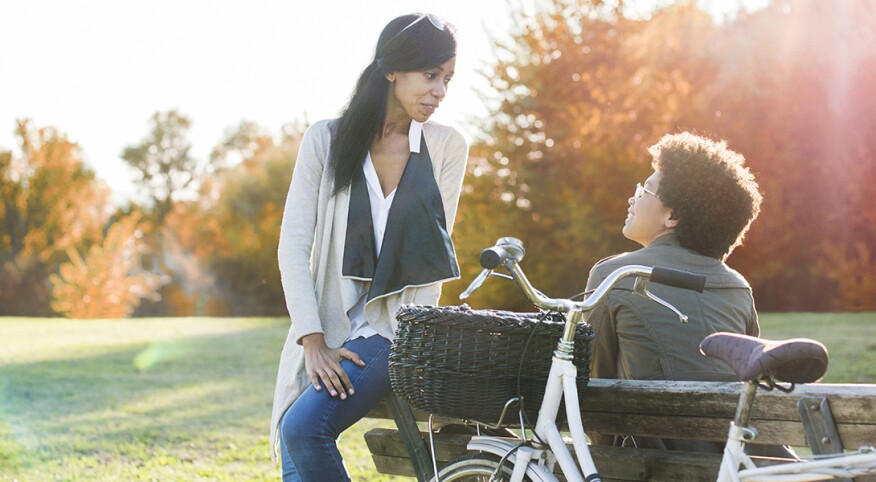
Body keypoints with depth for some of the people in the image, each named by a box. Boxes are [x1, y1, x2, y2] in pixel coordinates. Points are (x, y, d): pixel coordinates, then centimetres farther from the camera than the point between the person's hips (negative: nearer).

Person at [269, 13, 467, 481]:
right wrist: (313, 339, -11)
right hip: (326, 328, 2)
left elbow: (433, 248, 1)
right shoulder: (326, 140, 2)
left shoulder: (447, 146, 3)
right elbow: (293, 244, -2)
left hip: (395, 326, -2)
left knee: (304, 426, -25)